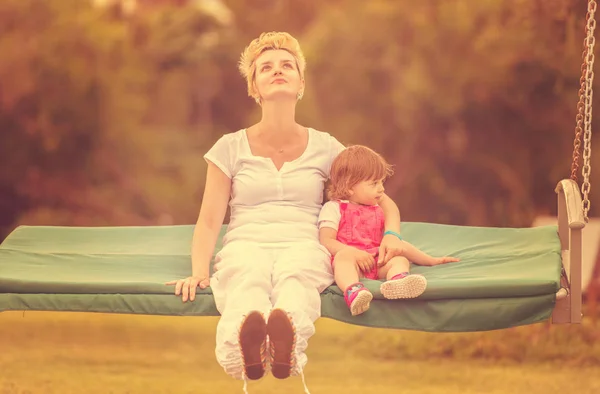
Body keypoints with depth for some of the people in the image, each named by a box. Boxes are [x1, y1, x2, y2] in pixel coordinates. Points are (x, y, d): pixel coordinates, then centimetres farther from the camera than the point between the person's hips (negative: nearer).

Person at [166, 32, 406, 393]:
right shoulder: (231, 148, 16)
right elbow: (209, 220, 11)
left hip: (304, 246, 0)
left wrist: (392, 235, -2)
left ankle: (287, 346, -75)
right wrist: (199, 273, -7)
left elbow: (384, 201, 21)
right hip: (246, 244, 0)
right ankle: (247, 348, -75)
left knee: (294, 273, -41)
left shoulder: (325, 147, 18)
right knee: (249, 277, -41)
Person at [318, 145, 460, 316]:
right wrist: (354, 253, -17)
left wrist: (431, 260, 26)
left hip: (378, 263, 5)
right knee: (345, 256, -37)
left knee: (400, 258, -24)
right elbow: (326, 242, -2)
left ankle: (397, 281, -61)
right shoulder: (333, 208, 11)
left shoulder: (379, 212, 30)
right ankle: (353, 291, -66)